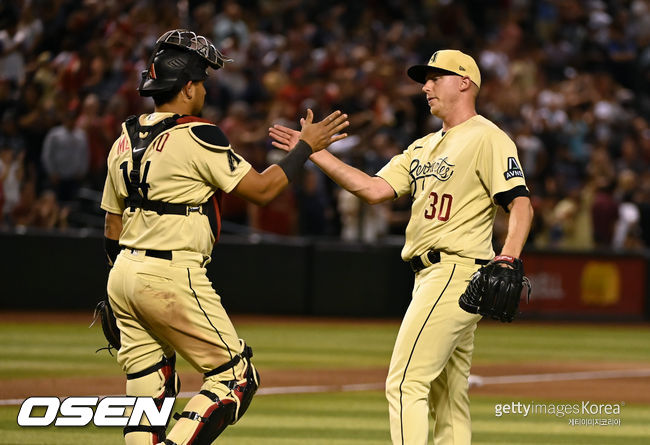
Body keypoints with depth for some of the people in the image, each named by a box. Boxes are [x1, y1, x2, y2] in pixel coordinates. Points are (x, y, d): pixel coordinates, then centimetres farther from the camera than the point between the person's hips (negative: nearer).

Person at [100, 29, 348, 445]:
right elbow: (261, 189, -9)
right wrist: (307, 146, 2)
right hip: (172, 276, -8)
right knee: (237, 377, -1)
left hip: (123, 274, 8)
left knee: (149, 392, 11)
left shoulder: (125, 141, 12)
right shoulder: (198, 137, -11)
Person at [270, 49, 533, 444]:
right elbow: (375, 189, 12)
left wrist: (508, 260, -32)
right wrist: (314, 152, 7)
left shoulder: (487, 138, -7)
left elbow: (521, 204, -16)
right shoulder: (425, 147, 21)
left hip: (456, 270, -10)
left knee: (406, 382, -15)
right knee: (448, 398, 9)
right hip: (432, 275, 10)